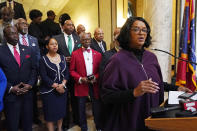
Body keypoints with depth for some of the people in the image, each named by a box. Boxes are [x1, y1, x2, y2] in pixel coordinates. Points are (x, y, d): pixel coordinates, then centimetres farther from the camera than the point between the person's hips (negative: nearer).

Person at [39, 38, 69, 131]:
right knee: (50, 113, 3)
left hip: (62, 89, 4)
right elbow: (44, 76, -12)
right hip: (49, 90, -4)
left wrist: (62, 84, -11)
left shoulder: (62, 58, 7)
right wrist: (56, 86, -15)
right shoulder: (43, 59, -6)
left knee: (61, 111, 13)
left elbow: (66, 72, 4)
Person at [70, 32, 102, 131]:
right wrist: (80, 79, -13)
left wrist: (96, 77, -12)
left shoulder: (97, 54, 7)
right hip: (81, 84, -1)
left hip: (94, 84, 2)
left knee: (96, 106, 10)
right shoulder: (75, 54, 1)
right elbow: (72, 70, 0)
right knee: (82, 107, 10)